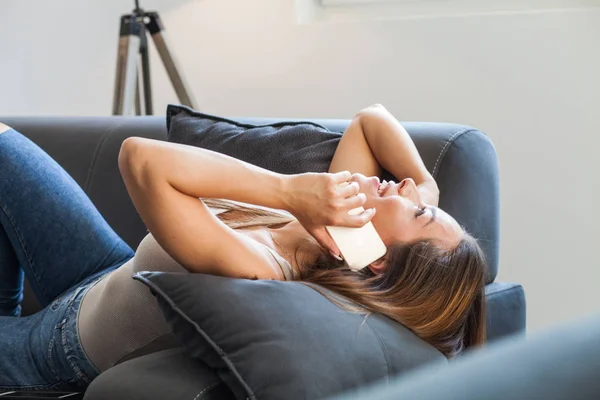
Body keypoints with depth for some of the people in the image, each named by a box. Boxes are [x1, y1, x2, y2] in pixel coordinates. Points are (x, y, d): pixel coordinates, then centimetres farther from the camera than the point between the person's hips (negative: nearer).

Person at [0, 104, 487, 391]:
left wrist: (289, 191, -51)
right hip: (115, 281, 7)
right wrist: (427, 184, -26)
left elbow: (142, 158, -49)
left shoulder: (253, 271, -45)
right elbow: (372, 119, -9)